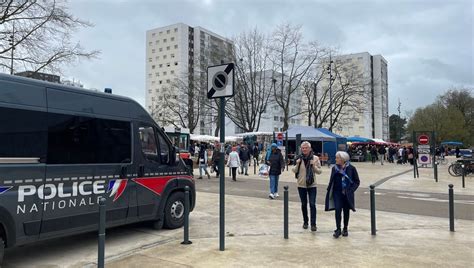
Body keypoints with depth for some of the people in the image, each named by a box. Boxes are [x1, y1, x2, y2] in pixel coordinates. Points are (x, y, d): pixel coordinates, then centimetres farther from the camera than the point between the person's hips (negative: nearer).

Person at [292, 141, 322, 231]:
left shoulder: (315, 158, -4)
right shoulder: (298, 158, -2)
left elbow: (320, 171, -1)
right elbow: (294, 171, 1)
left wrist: (314, 166, -18)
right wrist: (297, 164, -16)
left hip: (312, 185, -1)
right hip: (301, 185, 1)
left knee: (312, 204, -8)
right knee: (304, 204, 12)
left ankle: (313, 224, -1)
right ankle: (305, 222, 27)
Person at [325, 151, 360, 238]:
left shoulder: (351, 168, -6)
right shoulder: (334, 168, 3)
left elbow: (357, 181, 0)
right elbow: (331, 181, 11)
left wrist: (351, 190, -10)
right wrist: (329, 189, -1)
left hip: (347, 194, -1)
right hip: (337, 193, 1)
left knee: (346, 211, 9)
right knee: (338, 210, -9)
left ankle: (345, 229, 24)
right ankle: (338, 229, 0)